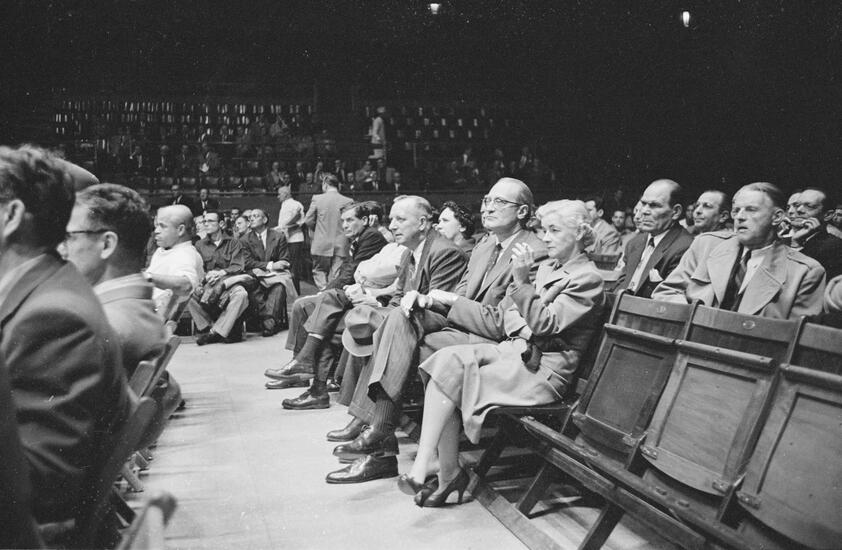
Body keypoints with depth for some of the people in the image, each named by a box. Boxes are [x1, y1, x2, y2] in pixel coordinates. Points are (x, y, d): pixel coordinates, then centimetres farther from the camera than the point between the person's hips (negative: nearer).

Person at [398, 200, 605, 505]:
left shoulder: (587, 279, -6)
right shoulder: (547, 266, 20)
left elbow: (545, 325, -16)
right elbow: (509, 309, 19)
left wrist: (521, 281, -24)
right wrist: (521, 333, -2)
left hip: (543, 369, -8)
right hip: (515, 350, 8)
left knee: (451, 375, -22)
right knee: (446, 359, -18)